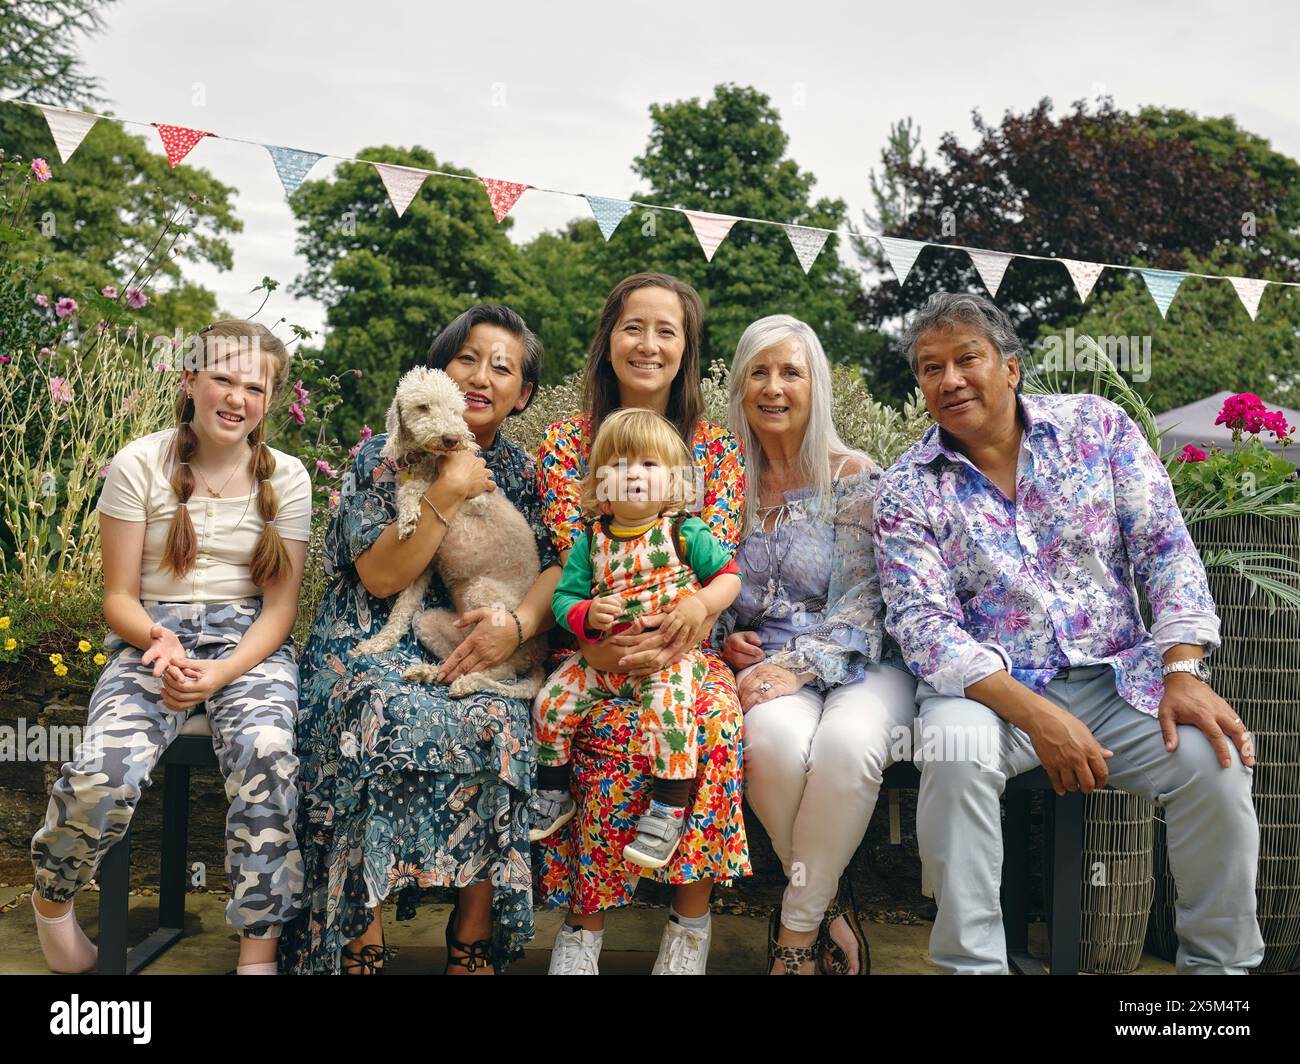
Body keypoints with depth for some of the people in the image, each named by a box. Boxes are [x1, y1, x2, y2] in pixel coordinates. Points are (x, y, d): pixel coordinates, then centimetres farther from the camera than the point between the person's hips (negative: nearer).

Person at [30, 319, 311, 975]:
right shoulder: (139, 466, -1)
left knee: (267, 753, -32)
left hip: (249, 642, 1)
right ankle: (51, 897, 9)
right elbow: (119, 598, 2)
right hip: (151, 638, 0)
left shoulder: (285, 477, 3)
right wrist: (159, 642, -21)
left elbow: (281, 606, 2)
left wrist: (223, 672, -16)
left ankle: (259, 953, -18)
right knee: (102, 774, -27)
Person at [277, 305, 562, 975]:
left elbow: (558, 568, 3)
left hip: (472, 654, 2)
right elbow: (381, 577, -6)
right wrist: (448, 492, -12)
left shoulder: (522, 473, 14)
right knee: (385, 716, -35)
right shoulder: (384, 458, 6)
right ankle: (361, 947, -24)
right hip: (372, 650, -1)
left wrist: (519, 623, -17)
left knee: (496, 725, -31)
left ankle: (474, 945, -20)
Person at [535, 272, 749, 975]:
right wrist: (600, 637, -24)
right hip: (595, 650, -1)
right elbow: (574, 562, -4)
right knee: (619, 727, -31)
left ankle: (690, 921, -14)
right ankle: (585, 924, -14)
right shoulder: (566, 442, 8)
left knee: (715, 719, -30)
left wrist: (678, 631, -24)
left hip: (686, 649, 1)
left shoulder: (717, 450, 10)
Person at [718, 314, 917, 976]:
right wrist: (724, 640, -5)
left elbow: (862, 605, -7)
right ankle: (831, 910, -9)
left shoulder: (855, 479, 1)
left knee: (846, 743, -36)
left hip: (858, 666, -1)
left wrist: (794, 667, -20)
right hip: (766, 667, 2)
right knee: (775, 739, -34)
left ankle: (797, 930, -14)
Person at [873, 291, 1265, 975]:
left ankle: (1221, 963, 2)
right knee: (954, 748, -33)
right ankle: (970, 961, -18)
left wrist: (1183, 673, -12)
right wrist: (1033, 715, -22)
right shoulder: (907, 491, -2)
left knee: (1214, 760, -22)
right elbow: (924, 627, -11)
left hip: (1117, 677, 2)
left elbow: (1166, 550, 1)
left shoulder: (1097, 426, 4)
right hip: (990, 686, -2)